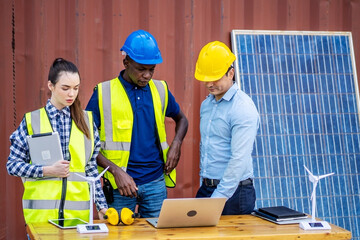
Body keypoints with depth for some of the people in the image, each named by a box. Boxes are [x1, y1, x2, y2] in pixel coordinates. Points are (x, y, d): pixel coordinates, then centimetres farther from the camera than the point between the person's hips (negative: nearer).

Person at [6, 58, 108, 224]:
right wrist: (47, 171, -12)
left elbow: (91, 167, 11)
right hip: (41, 211, -2)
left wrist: (101, 205, 6)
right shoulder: (31, 121, 1)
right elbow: (12, 165, 1)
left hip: (78, 210, 2)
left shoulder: (86, 120, 9)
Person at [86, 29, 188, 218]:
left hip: (156, 182, 3)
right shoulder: (103, 93, -5)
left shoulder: (160, 90, 7)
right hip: (120, 184, -3)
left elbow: (181, 119, 25)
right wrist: (116, 171, -15)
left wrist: (176, 144, 4)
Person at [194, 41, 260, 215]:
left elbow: (239, 160, -21)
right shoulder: (206, 104, 12)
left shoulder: (243, 108, -15)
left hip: (233, 192, -7)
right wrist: (203, 184, 16)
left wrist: (218, 198, -22)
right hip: (205, 188, 7)